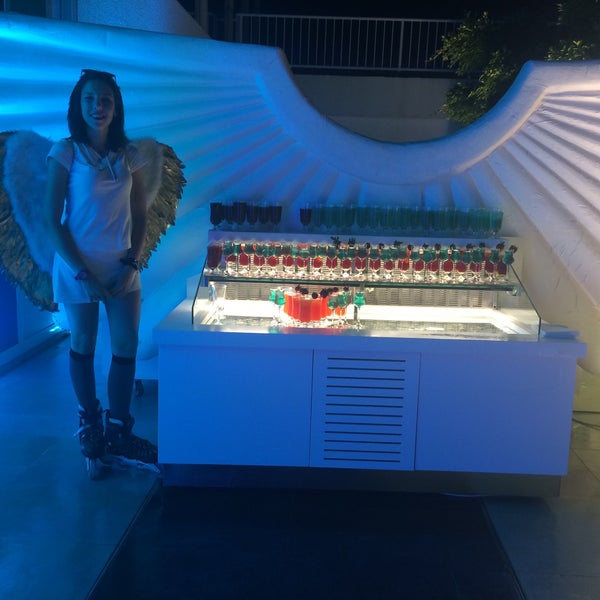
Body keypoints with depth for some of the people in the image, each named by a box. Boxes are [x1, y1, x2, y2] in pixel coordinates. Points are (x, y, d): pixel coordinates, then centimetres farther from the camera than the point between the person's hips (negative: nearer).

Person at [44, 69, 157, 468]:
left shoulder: (129, 156, 3)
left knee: (126, 348, 1)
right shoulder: (66, 153, -7)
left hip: (122, 267, 3)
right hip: (77, 266, -3)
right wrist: (83, 273, -13)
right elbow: (53, 221, -8)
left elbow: (140, 217, 7)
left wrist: (131, 263, -6)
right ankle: (89, 421, 27)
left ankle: (118, 430, 15)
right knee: (83, 345, 9)